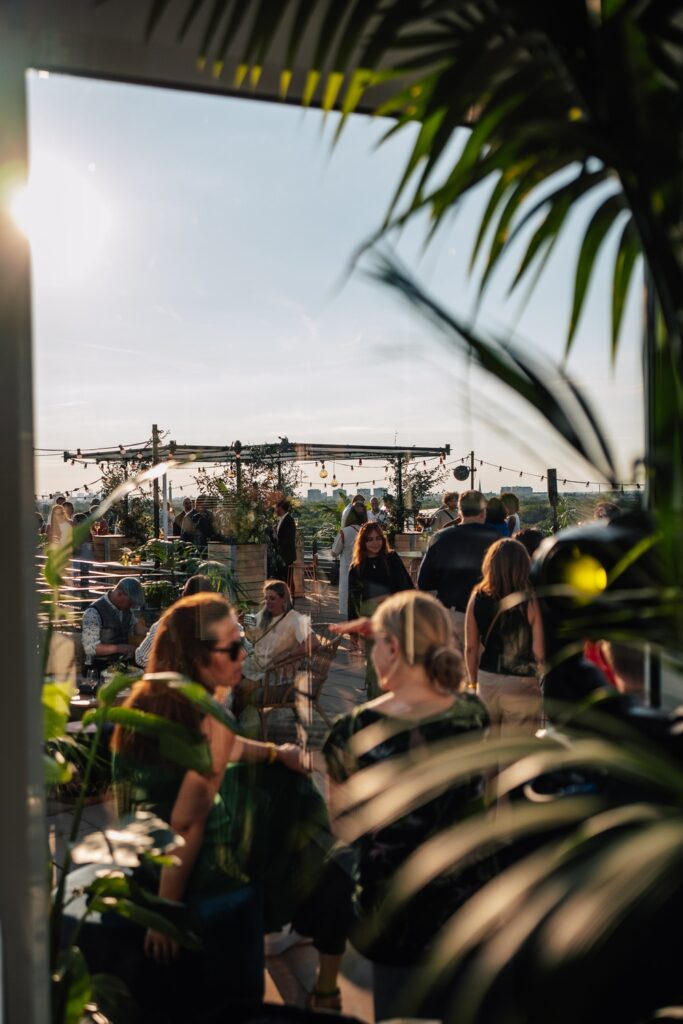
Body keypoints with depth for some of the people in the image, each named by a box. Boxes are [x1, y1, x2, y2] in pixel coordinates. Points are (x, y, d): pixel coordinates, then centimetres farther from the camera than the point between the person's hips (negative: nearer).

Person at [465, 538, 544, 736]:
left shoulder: (477, 598, -6)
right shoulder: (531, 603, -15)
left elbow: (471, 648, 1)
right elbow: (539, 653, -14)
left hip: (486, 682, 3)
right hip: (520, 686, -3)